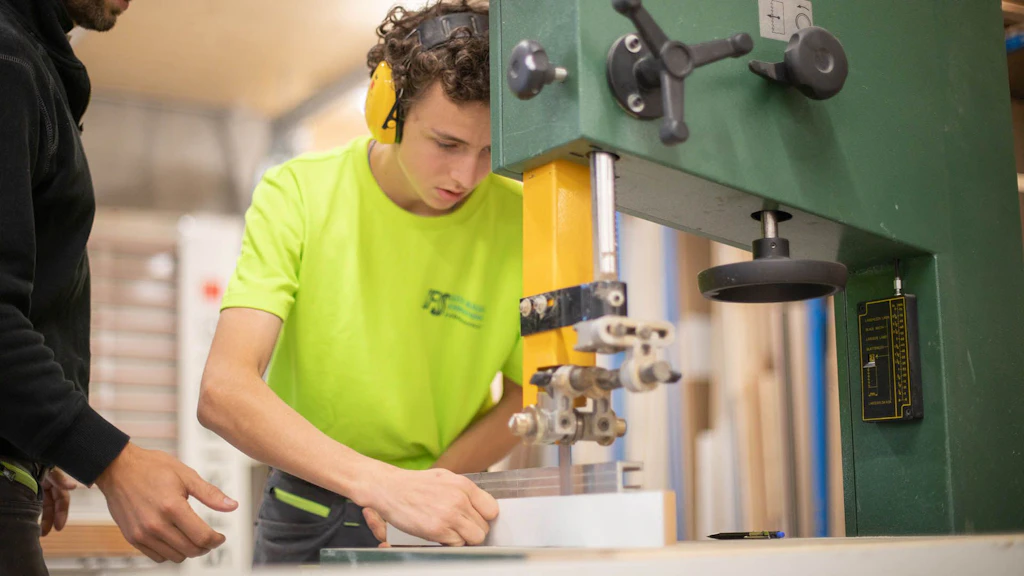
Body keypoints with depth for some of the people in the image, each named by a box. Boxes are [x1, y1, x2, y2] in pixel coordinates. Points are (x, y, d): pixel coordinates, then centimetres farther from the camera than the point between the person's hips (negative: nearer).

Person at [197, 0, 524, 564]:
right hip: (305, 500, 1)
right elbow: (224, 391, -23)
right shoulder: (297, 193, -12)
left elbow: (524, 397, 3)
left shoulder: (518, 221, -10)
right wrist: (385, 482, -35)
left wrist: (428, 485, -14)